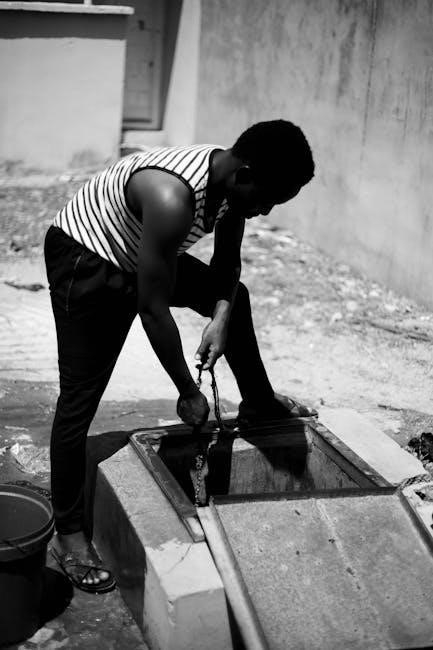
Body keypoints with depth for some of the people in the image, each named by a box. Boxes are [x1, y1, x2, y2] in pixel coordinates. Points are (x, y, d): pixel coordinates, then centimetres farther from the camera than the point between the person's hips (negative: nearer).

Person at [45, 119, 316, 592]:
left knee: (233, 296, 17)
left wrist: (221, 315, -13)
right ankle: (68, 536, 6)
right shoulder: (172, 198, -39)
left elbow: (227, 263, 6)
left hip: (138, 254, 9)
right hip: (83, 260, -9)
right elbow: (153, 309, -34)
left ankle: (258, 404, 35)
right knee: (79, 399, -6)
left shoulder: (232, 183, -12)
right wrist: (188, 393, -24)